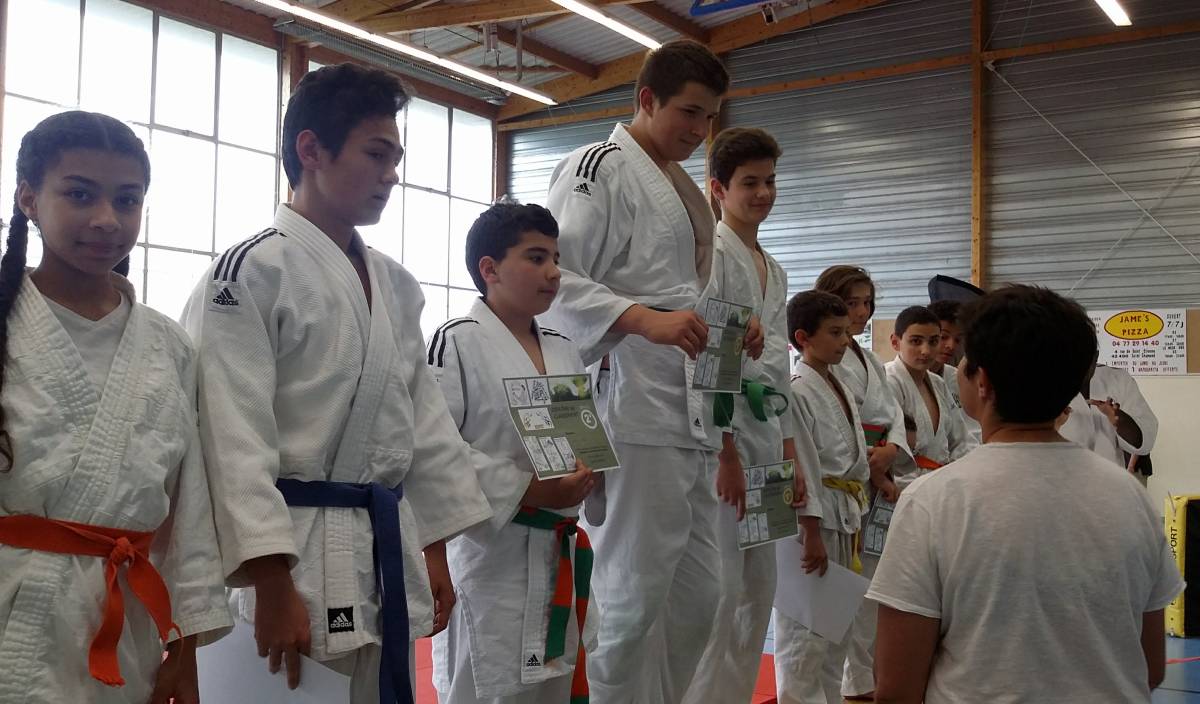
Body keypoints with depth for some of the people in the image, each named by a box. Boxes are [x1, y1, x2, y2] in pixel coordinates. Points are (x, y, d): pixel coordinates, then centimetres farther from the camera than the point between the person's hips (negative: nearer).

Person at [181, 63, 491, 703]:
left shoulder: (396, 285, 11)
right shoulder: (252, 271, -11)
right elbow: (234, 437, -16)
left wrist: (433, 550, 13)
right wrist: (272, 584, -20)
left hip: (391, 548, 7)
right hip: (293, 551, -7)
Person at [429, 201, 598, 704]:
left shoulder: (564, 352, 11)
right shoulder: (458, 342, -11)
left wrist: (586, 473, -3)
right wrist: (526, 490, -20)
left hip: (559, 554, 7)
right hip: (490, 553, -7)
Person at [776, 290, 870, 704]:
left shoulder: (840, 389, 13)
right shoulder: (796, 391, -14)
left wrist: (853, 527, 17)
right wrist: (812, 534, -19)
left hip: (843, 519, 9)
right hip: (809, 519, -9)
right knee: (804, 629, -2)